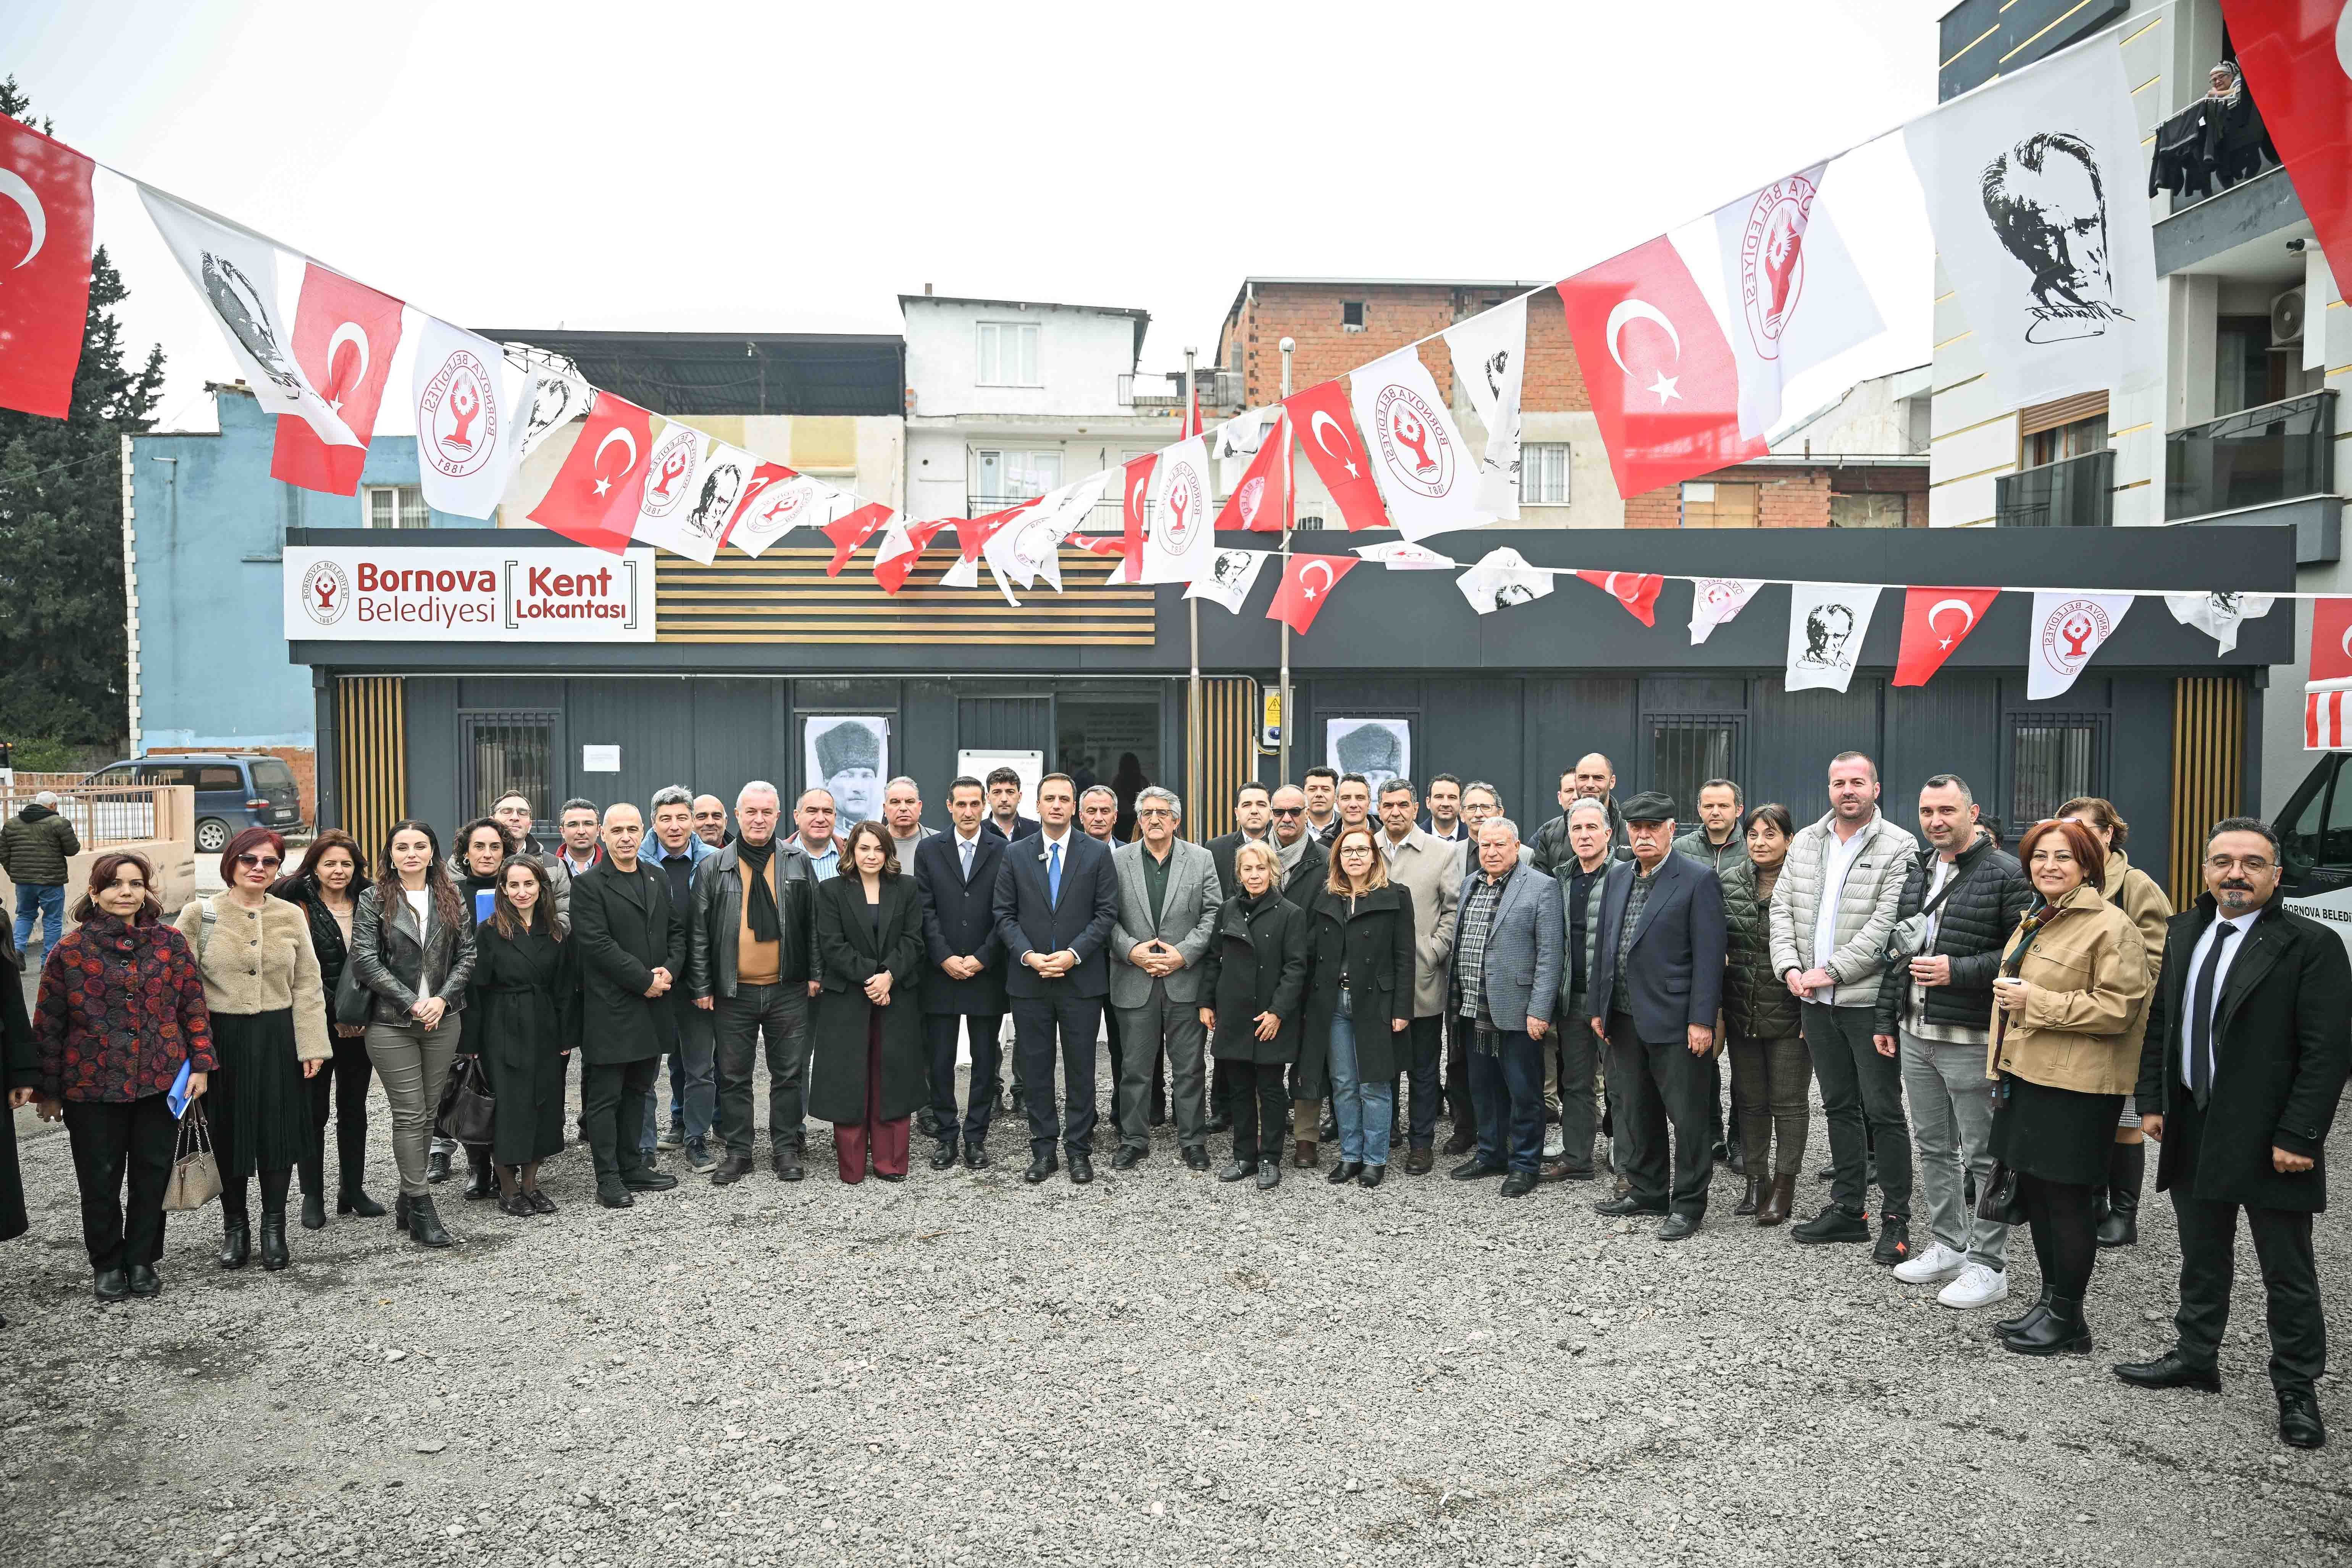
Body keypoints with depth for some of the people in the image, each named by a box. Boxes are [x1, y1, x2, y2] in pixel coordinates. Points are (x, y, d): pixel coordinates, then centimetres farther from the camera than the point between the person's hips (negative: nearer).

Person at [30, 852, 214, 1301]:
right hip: (93, 1088, -1)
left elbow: (194, 1007, 5)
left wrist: (201, 1064, -1)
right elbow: (49, 1025, 1)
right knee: (101, 1180, 7)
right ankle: (107, 1263, 24)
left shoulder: (171, 943, 2)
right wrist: (48, 1090, 2)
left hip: (161, 1084, 1)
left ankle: (142, 1260, 24)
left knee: (152, 1174, 8)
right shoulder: (69, 951, -2)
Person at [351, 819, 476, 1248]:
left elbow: (467, 953, 5)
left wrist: (443, 998, -10)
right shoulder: (374, 900, -1)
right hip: (391, 1023, -3)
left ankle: (407, 1198, 22)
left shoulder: (451, 901, 8)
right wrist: (411, 1003, -14)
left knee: (428, 1112, 9)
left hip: (443, 1021, 4)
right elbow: (365, 961, -8)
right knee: (410, 1115, -4)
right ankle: (421, 1209, 1)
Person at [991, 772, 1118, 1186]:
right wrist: (1028, 956, -11)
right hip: (1029, 980, 1)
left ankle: (1079, 1149, 15)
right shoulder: (1015, 855, 6)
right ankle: (1043, 1149, 17)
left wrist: (1072, 954, -13)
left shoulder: (1097, 854, 2)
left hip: (1081, 978, -1)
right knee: (1036, 1068, 7)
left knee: (1080, 1068, 5)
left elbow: (1106, 913, -2)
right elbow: (1004, 914, 4)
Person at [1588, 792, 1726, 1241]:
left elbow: (1709, 955, -12)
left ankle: (1688, 1203, 15)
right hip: (1624, 1019, 7)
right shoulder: (1618, 877, 11)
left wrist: (1702, 1020, -16)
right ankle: (1646, 1191, 30)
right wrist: (1598, 1006, 11)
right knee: (1631, 1110, 16)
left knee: (1687, 1116, 2)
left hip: (1674, 1020, -7)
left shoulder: (1698, 881, -9)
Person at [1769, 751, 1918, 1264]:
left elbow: (1886, 924, -16)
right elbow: (1782, 908, 10)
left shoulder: (1899, 848, -8)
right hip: (1816, 1000, 6)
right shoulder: (1805, 843, 11)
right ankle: (1847, 1208, 26)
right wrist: (1790, 967, -5)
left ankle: (1896, 1220, 10)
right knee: (1839, 1106, 15)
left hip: (1870, 1000, -6)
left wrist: (1831, 971, -17)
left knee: (1883, 1110, -1)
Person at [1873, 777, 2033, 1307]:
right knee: (1933, 1147, 16)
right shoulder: (1915, 873, 13)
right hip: (1916, 1035, 7)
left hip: (1972, 1040, -7)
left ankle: (1989, 1266, 10)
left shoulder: (2005, 874, -9)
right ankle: (1947, 1247, 29)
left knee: (1984, 1156, 1)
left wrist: (1957, 971, -20)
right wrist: (1886, 1018, 17)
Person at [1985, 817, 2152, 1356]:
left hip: (2075, 1087, -9)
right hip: (2026, 1076, 9)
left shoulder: (2110, 926, -12)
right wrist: (2002, 1068, 24)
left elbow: (2120, 1008, -20)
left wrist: (2034, 1001, -19)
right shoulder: (2035, 921, 16)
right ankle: (2051, 1302, 28)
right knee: (2034, 1191, 15)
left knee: (2065, 1197, -1)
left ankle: (2068, 1320, 12)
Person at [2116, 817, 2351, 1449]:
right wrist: (2151, 1102, 8)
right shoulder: (2182, 933, 7)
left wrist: (2298, 1137, -17)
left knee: (2288, 1275, 7)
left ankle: (2297, 1391, 19)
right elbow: (2158, 1021, 13)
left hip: (2269, 1141, -6)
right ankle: (2195, 1357, 33)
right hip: (2193, 1131, 6)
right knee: (2202, 1259, 19)